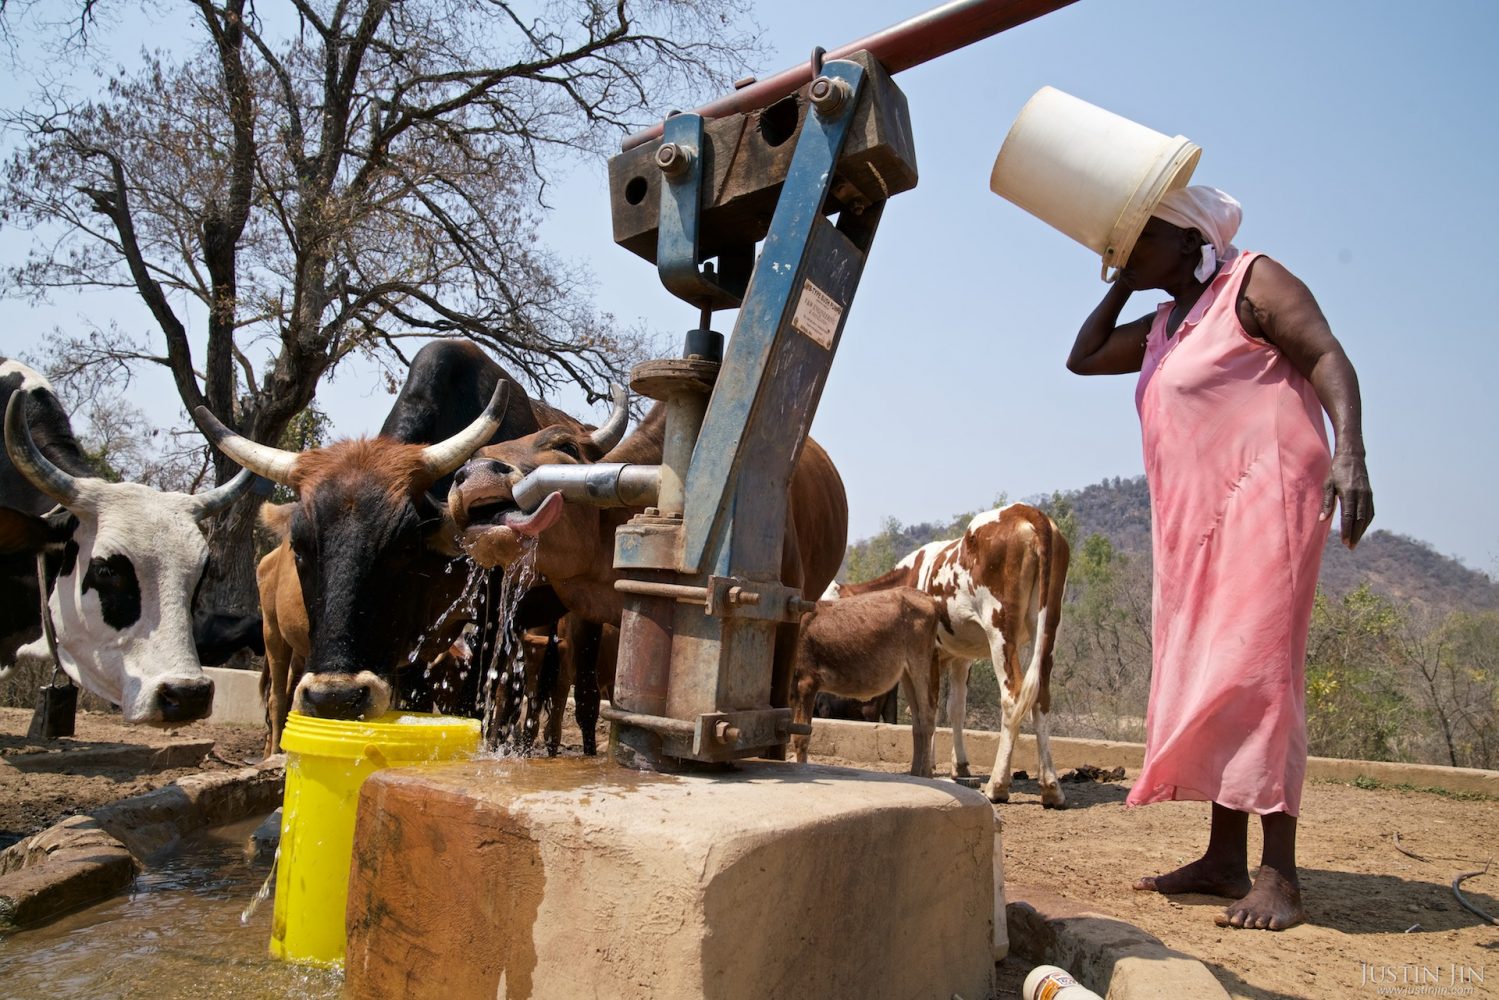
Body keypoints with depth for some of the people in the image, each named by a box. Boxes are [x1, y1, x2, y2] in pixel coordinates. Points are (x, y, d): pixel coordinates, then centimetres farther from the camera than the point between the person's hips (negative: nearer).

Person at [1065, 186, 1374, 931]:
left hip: (1263, 497, -9)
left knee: (1252, 670, -14)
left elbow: (1327, 358, -11)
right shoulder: (1163, 325, 22)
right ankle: (1224, 858, 12)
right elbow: (1082, 359, 26)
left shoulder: (1252, 282, -1)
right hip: (1192, 521, 9)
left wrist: (1349, 454, -27)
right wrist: (1124, 284, 17)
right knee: (1201, 676, 6)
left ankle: (1279, 875, -10)